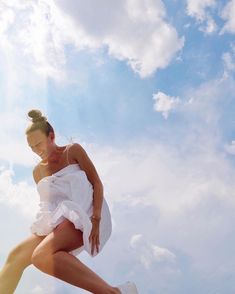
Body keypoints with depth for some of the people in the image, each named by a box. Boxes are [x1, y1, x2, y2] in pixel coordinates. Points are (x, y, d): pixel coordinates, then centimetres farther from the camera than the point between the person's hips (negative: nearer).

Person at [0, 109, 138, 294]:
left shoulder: (73, 151, 3)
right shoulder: (38, 172, 18)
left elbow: (97, 183, -4)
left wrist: (95, 219, -17)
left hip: (84, 215, -6)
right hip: (60, 220, 6)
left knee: (41, 256, -30)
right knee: (16, 256, -10)